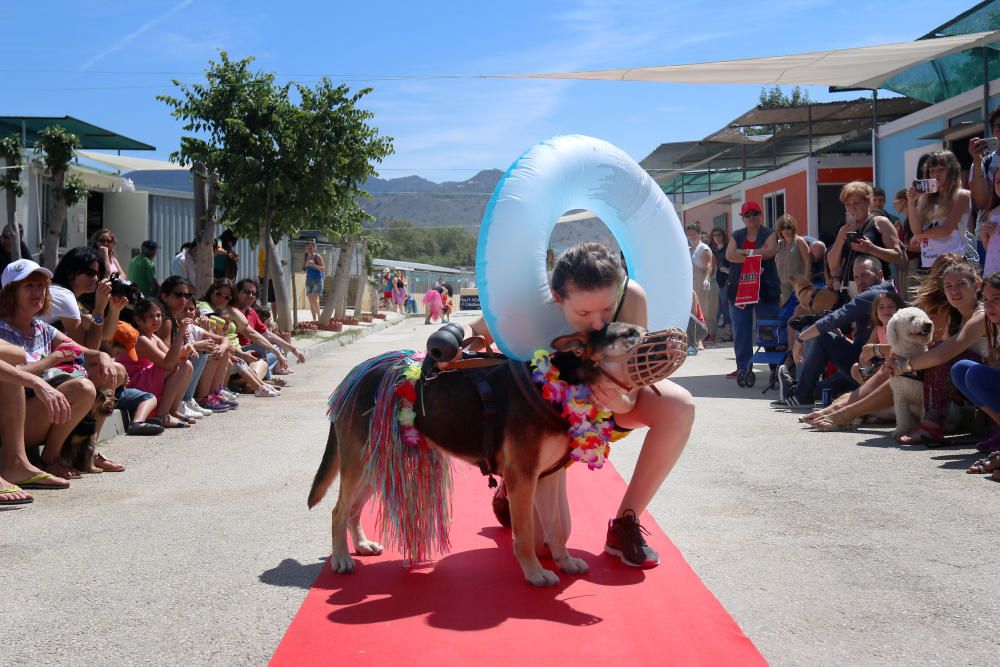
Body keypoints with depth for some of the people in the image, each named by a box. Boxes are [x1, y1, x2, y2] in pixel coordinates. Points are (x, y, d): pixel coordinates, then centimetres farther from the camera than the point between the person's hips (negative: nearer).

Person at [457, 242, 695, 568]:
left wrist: (622, 401, -51)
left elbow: (633, 390, -27)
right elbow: (471, 335, -14)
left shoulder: (631, 297, -34)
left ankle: (625, 524, -12)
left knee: (679, 407, -30)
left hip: (607, 393, 2)